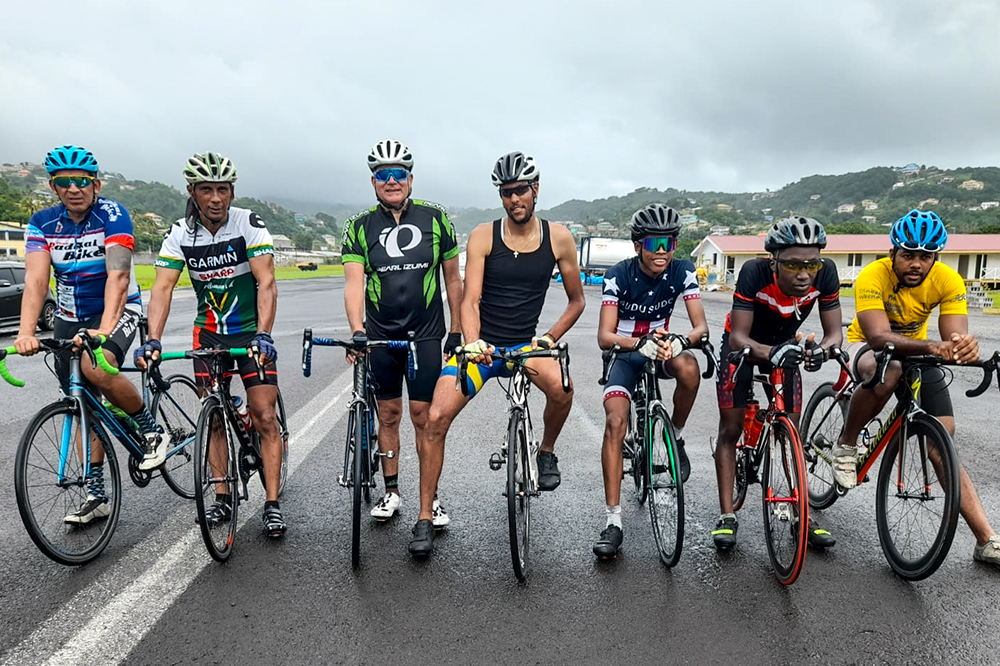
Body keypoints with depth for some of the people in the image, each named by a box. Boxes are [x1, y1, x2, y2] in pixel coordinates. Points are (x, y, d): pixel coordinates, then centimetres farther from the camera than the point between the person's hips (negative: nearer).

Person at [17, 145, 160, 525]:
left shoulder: (112, 215, -17)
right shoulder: (42, 223, -5)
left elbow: (118, 275, -29)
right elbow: (35, 280, -16)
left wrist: (105, 328, -43)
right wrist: (25, 333, -31)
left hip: (118, 311, -5)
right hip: (70, 319, 5)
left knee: (96, 369, -34)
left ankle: (151, 432, -10)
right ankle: (96, 496, 13)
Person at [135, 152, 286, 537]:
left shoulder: (250, 224, -16)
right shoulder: (180, 234, -7)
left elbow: (266, 283, -23)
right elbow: (163, 287, -15)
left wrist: (262, 335, -36)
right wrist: (153, 340, -29)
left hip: (251, 331, -3)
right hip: (209, 334, 3)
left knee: (264, 418, -7)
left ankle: (272, 505, -2)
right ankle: (223, 497, 21)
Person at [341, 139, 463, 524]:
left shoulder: (435, 219, 0)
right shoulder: (360, 227, 1)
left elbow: (452, 279, 5)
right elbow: (354, 282, -10)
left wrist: (457, 332, 4)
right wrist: (357, 331, -25)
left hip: (425, 334, -1)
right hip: (380, 335, 1)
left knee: (423, 415, -1)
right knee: (389, 413, 9)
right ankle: (391, 491, 23)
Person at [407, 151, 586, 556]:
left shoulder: (558, 238, -1)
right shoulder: (483, 236, -5)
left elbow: (576, 301, 8)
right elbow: (470, 299, -14)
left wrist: (549, 338, -6)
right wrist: (472, 343, -32)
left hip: (525, 344, 1)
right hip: (481, 345, 0)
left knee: (561, 387, -31)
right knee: (436, 417, -15)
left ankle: (547, 452, 3)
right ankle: (425, 518, 2)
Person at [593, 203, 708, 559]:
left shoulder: (682, 272, -12)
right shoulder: (619, 275, -18)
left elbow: (701, 326, -17)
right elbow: (604, 336, -24)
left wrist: (678, 341, -40)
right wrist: (640, 343, -44)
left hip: (662, 347, 2)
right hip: (625, 354, -1)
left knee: (689, 369, -35)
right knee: (615, 422, -22)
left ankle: (676, 437, -6)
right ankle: (613, 520, -17)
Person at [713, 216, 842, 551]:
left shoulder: (825, 273, -27)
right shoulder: (754, 272, -36)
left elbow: (834, 331, -21)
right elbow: (738, 337, -36)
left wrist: (823, 349, -44)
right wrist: (770, 353, -55)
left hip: (786, 346, 3)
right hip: (743, 344, -2)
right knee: (730, 429, -3)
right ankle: (727, 516, 4)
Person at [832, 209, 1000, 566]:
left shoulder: (948, 281, -20)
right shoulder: (873, 276, -29)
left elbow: (955, 337, -27)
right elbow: (879, 336, -40)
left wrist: (965, 346, -52)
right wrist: (932, 346, -56)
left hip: (917, 351, 3)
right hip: (867, 346, -3)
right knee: (886, 373, -41)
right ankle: (846, 447, -15)